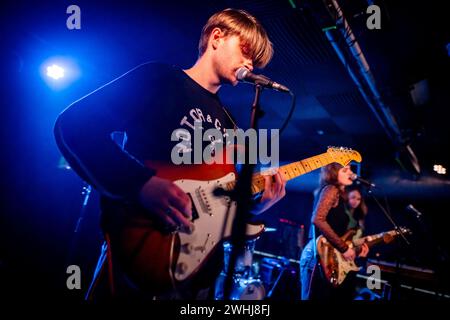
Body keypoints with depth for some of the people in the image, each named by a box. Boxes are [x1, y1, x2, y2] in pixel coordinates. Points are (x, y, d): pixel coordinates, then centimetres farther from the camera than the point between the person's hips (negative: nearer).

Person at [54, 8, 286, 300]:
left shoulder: (228, 124, 19)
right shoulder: (161, 79, -4)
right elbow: (74, 125, -15)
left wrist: (254, 205, -2)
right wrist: (143, 184, -26)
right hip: (136, 242, -7)